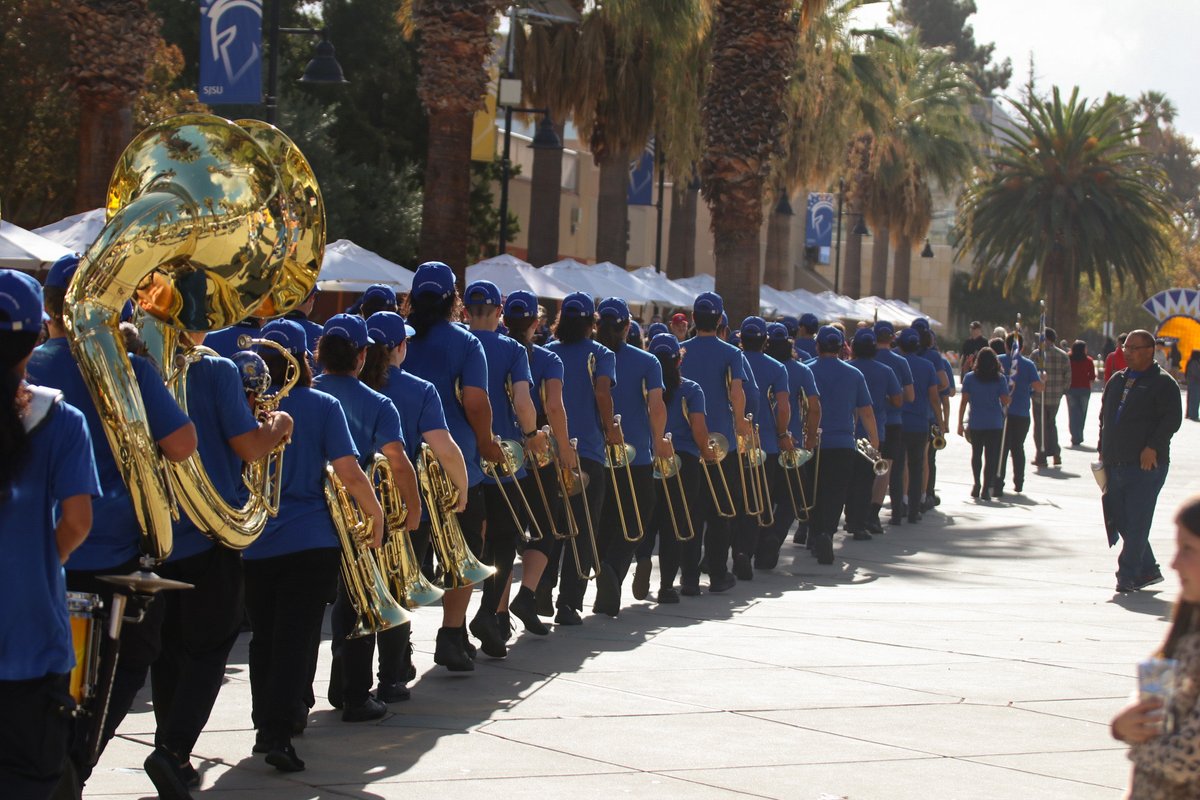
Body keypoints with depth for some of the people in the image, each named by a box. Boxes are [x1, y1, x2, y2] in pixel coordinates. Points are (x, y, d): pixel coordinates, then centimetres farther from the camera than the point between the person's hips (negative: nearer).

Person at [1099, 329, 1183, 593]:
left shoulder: (1162, 383, -5)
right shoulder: (1117, 380, 17)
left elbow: (1172, 419, -13)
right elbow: (1105, 417, 24)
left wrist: (1153, 447, -22)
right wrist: (1103, 450, 16)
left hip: (1146, 465, -7)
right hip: (1115, 464, 7)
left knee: (1136, 524, -7)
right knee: (1121, 521, 10)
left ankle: (1127, 576, -4)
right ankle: (1147, 570, 22)